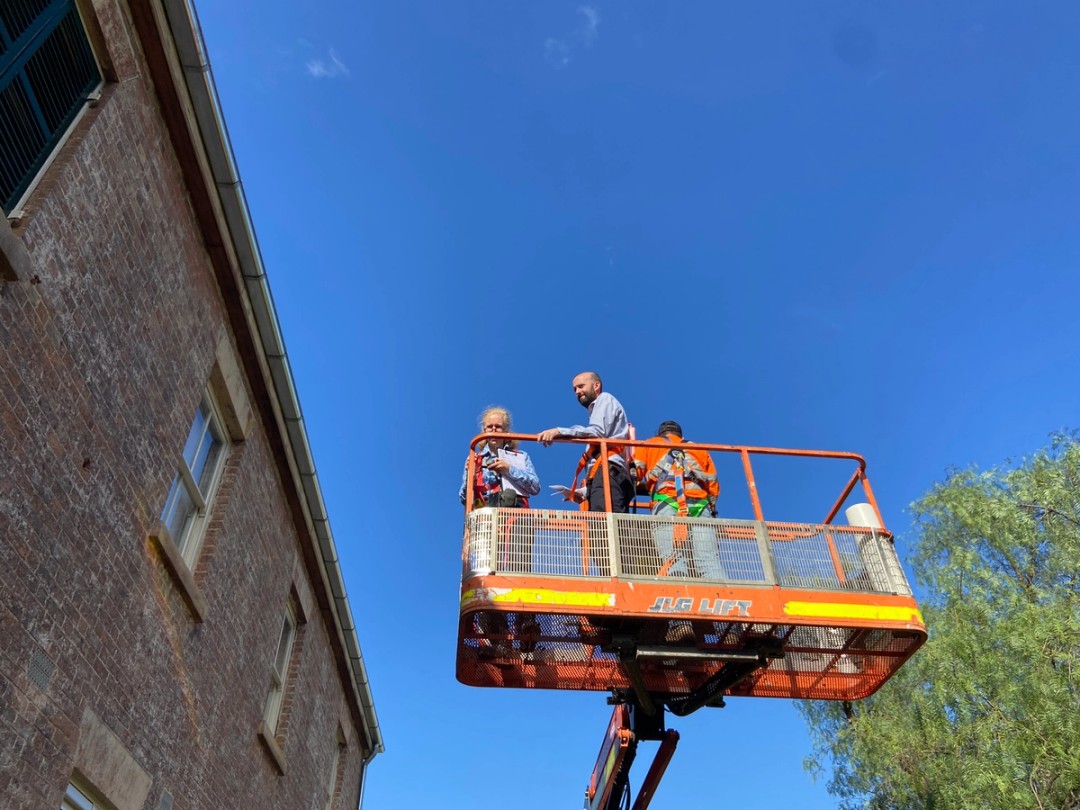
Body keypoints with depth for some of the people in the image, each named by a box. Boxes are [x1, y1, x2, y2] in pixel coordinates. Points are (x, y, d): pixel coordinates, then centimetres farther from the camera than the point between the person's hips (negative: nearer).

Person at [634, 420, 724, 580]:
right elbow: (713, 483, 23)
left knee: (672, 559, -16)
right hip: (700, 504, 2)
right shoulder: (699, 449, 34)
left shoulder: (649, 444, 27)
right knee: (708, 559, -10)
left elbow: (635, 473, 14)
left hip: (666, 502, -2)